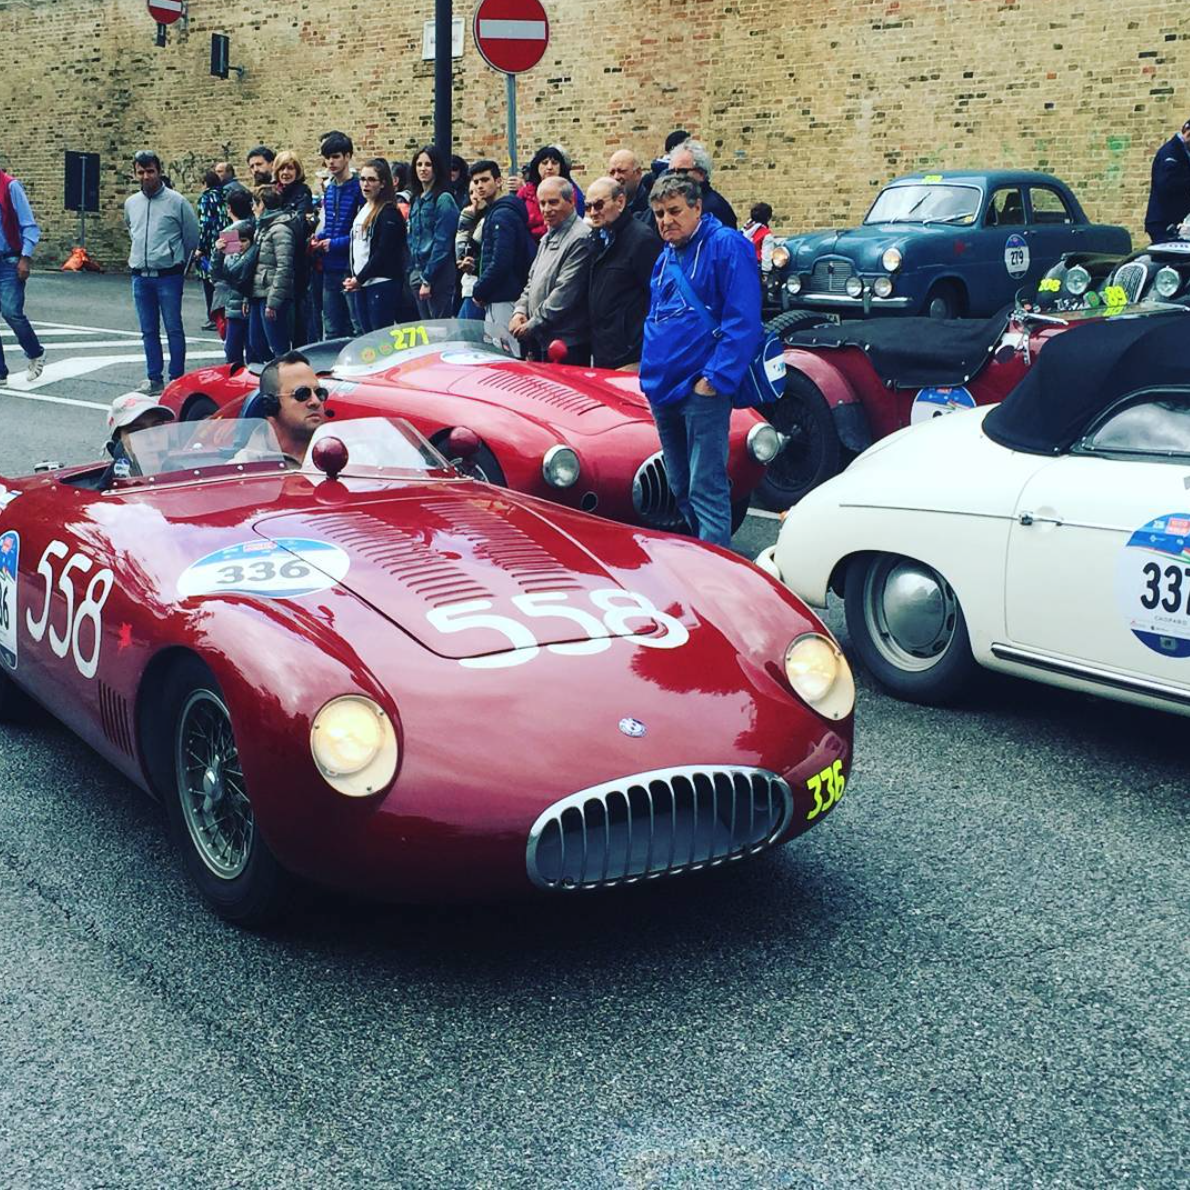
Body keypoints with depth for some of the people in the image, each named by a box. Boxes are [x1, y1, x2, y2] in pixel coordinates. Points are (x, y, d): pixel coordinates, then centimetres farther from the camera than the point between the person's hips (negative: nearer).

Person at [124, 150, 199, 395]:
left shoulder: (176, 202, -5)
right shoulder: (131, 203, 9)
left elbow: (192, 237, 5)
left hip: (168, 276, -5)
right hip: (140, 276, 5)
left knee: (174, 329, -2)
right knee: (149, 331, 8)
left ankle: (176, 379, 2)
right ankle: (154, 379, 15)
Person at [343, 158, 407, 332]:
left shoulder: (389, 213, -10)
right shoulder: (362, 209, 16)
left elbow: (383, 252, -15)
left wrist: (360, 278, -11)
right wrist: (353, 277, 7)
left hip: (381, 284, -8)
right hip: (361, 284, 8)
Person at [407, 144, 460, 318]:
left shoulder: (444, 200, -10)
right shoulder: (417, 200, 14)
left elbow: (442, 243, -14)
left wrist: (428, 279, -16)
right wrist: (413, 272, 10)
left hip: (438, 275, -8)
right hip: (418, 272, 8)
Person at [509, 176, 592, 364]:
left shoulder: (580, 239, -15)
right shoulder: (549, 237, 17)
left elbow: (564, 293, -20)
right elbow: (532, 280, 22)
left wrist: (532, 325, -15)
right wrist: (520, 311, 4)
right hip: (540, 341, 9)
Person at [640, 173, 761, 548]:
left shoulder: (726, 246, -9)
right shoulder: (666, 257, 17)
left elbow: (743, 320, -16)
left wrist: (715, 378, -21)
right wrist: (650, 371, 15)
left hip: (701, 390, -8)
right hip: (663, 390, 9)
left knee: (706, 490, -10)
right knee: (680, 491, 16)